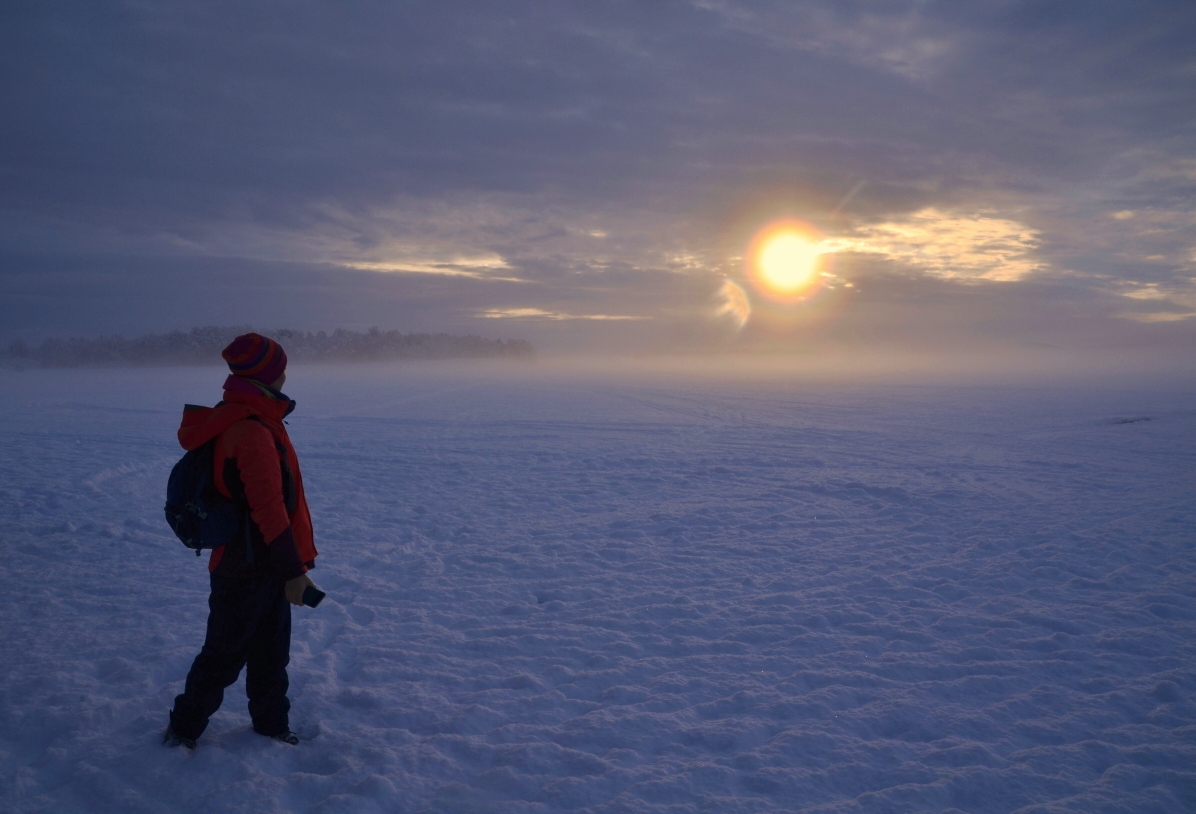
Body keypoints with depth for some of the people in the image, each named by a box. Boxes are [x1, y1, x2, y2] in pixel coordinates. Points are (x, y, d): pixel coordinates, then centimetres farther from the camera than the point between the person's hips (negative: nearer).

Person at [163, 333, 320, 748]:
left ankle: (271, 724, 33)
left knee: (270, 651, 19)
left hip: (265, 567, 10)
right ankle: (184, 727, 27)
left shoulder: (235, 420, 8)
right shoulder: (252, 432, -25)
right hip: (247, 571, -10)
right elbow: (268, 508, -27)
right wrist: (294, 570, -22)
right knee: (225, 654, 8)